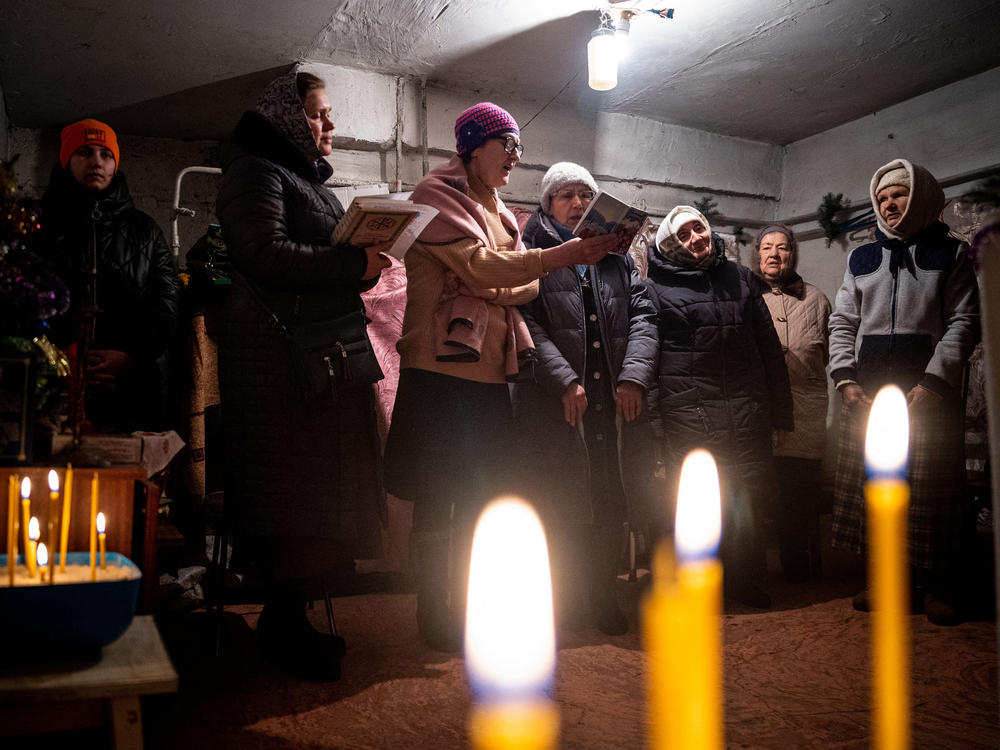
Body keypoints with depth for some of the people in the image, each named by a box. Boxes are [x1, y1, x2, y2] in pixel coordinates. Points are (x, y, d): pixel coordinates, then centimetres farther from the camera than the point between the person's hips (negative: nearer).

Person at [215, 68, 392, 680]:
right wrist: (353, 264, -17)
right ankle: (286, 627, 2)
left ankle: (293, 619, 17)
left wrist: (365, 259, 10)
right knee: (292, 487, -8)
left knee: (317, 485, 8)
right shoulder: (256, 170, -4)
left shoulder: (309, 179, 26)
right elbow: (264, 252, -19)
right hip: (280, 358, -9)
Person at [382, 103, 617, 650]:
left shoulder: (496, 208, 21)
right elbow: (479, 265, -19)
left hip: (489, 369, 8)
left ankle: (470, 609, 23)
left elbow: (526, 286, 12)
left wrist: (491, 289, -11)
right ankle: (435, 617, 9)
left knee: (485, 493, 11)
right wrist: (564, 255, -24)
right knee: (440, 496, -3)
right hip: (442, 365, -8)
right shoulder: (437, 194, -4)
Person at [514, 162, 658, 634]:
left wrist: (634, 375, -6)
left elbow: (642, 316, 9)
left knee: (612, 505, 7)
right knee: (561, 506, 0)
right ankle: (561, 599, 17)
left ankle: (603, 595, 23)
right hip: (556, 402, -4)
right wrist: (565, 381, -17)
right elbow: (526, 324, -8)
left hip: (616, 400, 4)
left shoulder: (616, 255, 19)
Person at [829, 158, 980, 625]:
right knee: (871, 483, 3)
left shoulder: (950, 255, 7)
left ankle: (936, 586, 9)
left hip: (930, 388, -3)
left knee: (932, 486, -1)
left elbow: (963, 322, -1)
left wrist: (933, 383, -13)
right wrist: (845, 378, -2)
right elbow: (843, 322, 13)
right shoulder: (862, 259, 16)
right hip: (867, 389, 3)